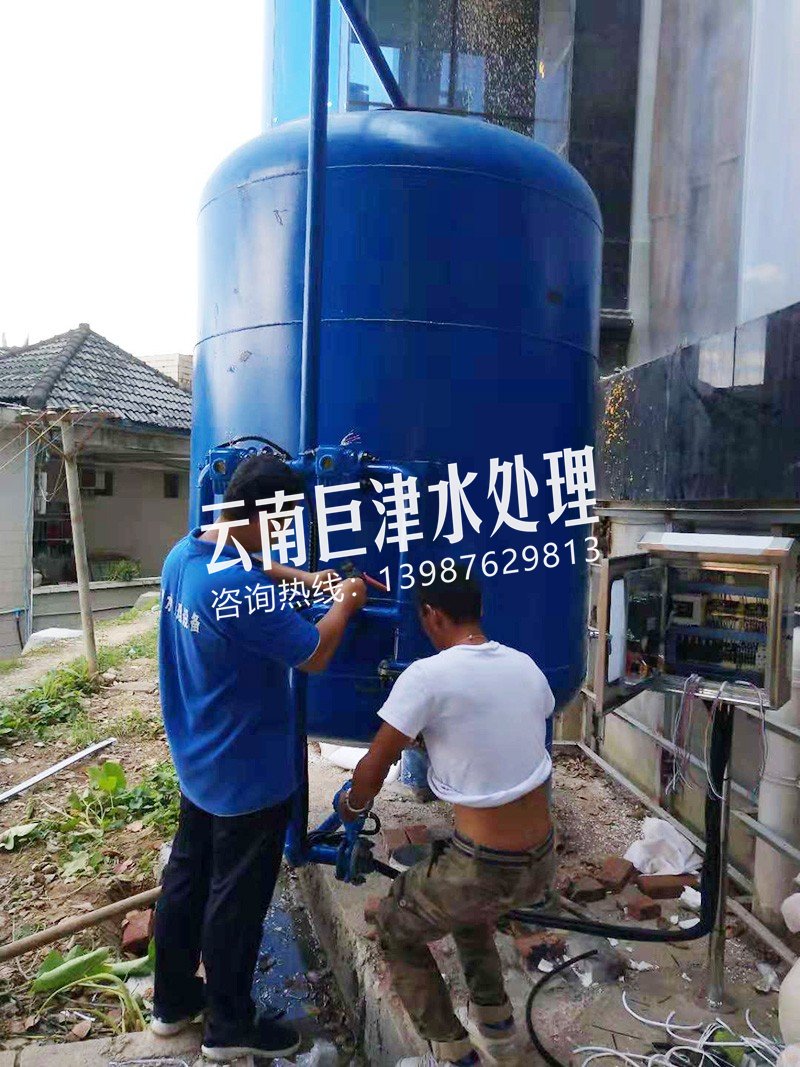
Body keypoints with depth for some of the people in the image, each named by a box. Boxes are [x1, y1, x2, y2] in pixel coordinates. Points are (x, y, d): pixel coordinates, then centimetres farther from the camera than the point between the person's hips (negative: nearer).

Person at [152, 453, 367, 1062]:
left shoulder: (185, 554, -3)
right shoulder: (241, 591, -33)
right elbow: (313, 656, -21)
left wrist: (306, 578, 8)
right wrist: (345, 604, -4)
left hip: (199, 762, 9)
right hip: (248, 774, -9)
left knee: (187, 877, 23)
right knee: (236, 899, 11)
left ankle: (174, 1001, 43)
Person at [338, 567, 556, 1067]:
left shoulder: (427, 675, -17)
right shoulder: (526, 666, 1)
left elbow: (373, 771, -10)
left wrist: (352, 805, 13)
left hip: (487, 869, -6)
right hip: (542, 863, 6)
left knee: (395, 928, 23)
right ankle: (496, 1026, 43)